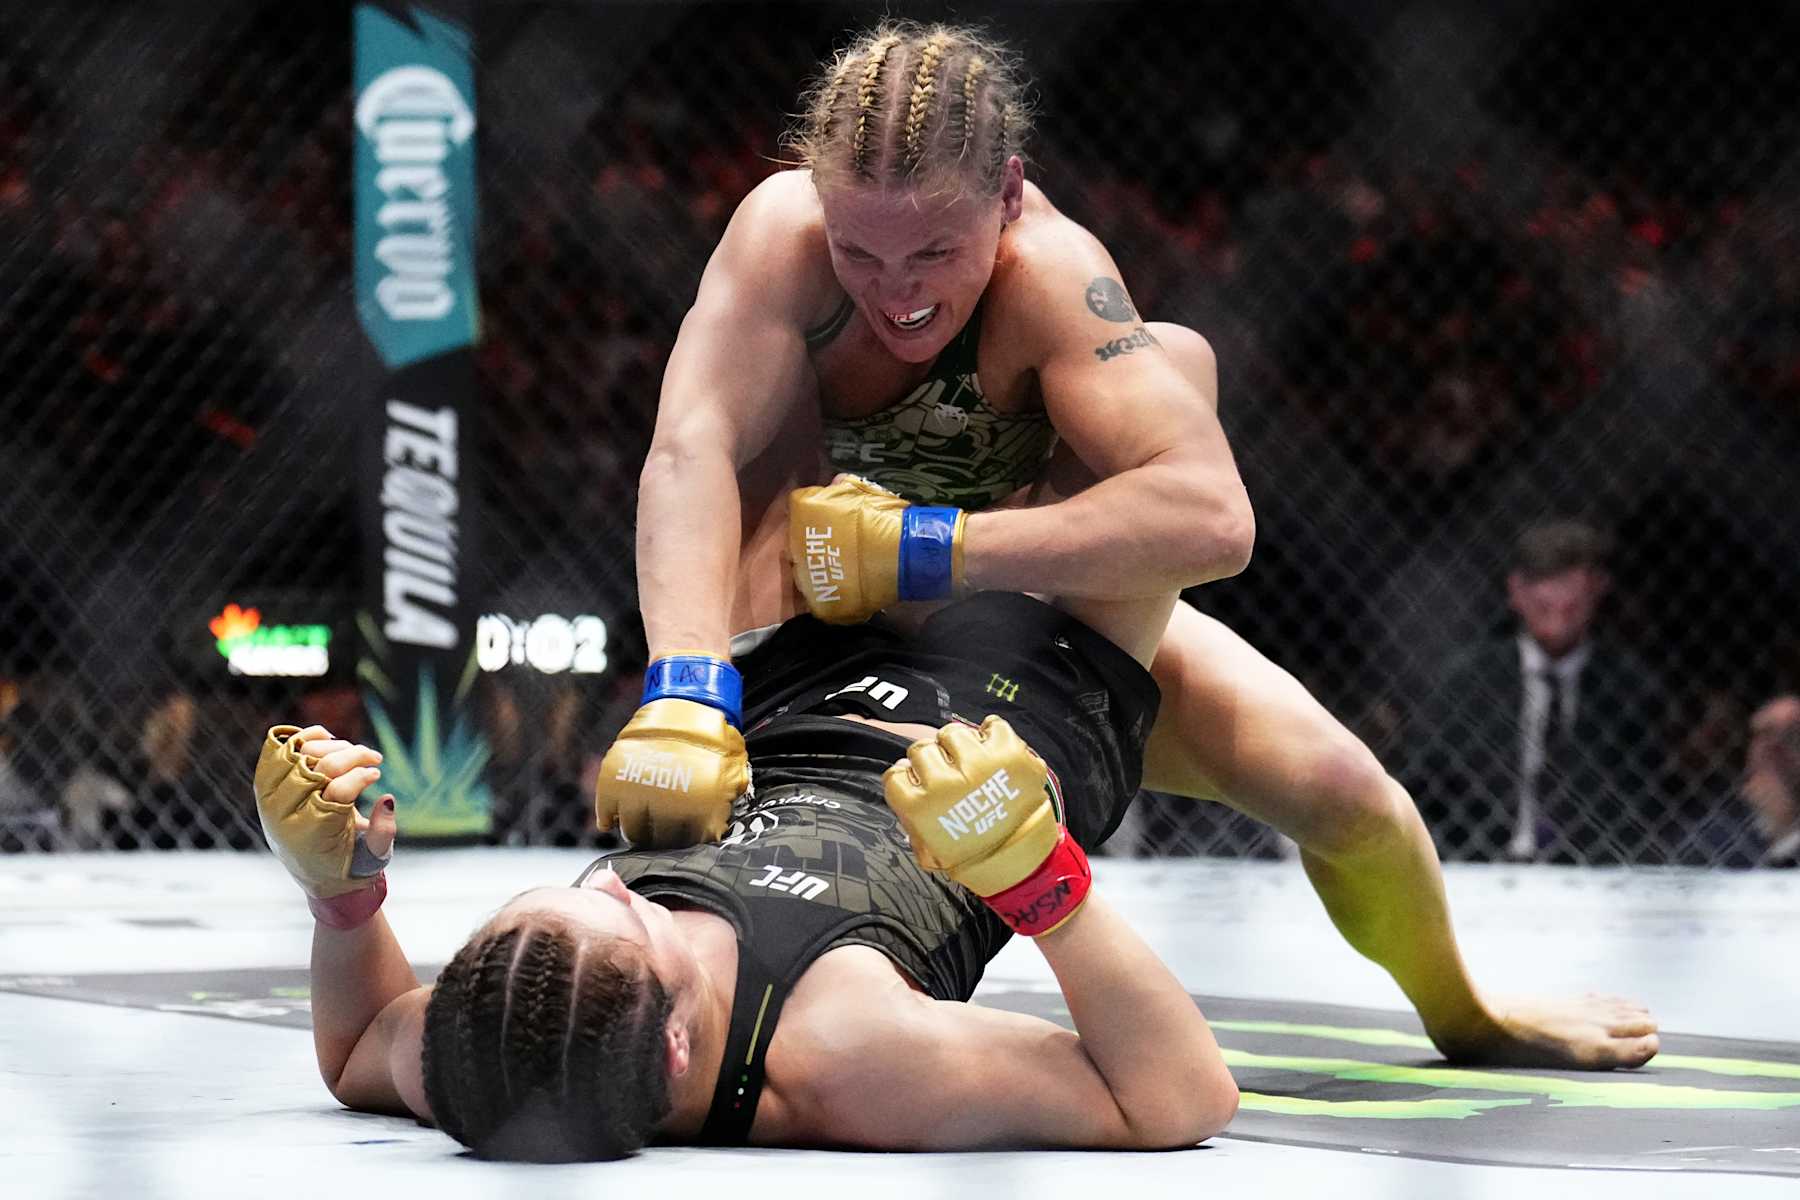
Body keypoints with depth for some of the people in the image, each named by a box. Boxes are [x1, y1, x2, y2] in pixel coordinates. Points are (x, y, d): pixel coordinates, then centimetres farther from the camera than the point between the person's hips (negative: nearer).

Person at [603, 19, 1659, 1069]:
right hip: (820, 617, 1)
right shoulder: (784, 229, -31)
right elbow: (688, 458, -43)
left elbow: (1213, 519, -46)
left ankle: (1462, 1011, 16)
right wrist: (685, 696, -59)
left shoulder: (1053, 272, -33)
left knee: (1333, 786, -18)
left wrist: (923, 546, -49)